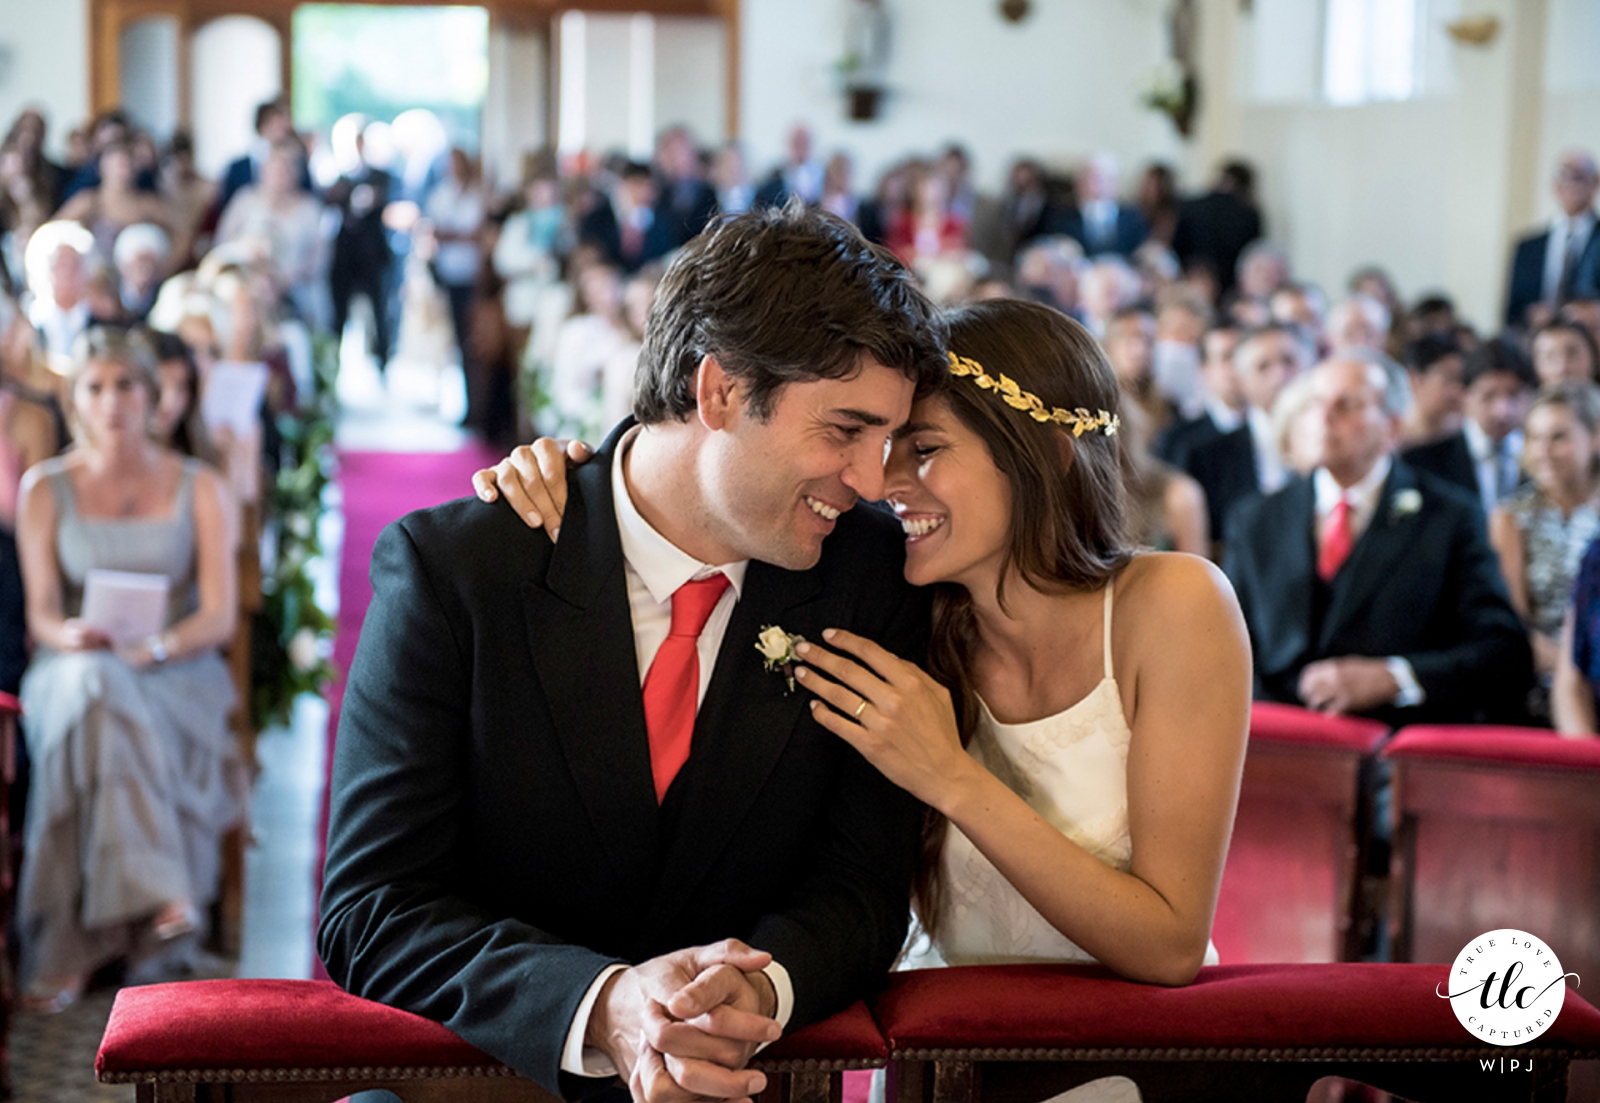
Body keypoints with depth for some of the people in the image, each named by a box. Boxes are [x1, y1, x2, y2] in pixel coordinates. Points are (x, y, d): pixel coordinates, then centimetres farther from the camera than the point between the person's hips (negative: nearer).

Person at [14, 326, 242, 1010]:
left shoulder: (197, 488, 8)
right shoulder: (45, 488, 9)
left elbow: (220, 615, 0)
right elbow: (41, 610, 2)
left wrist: (157, 646, -21)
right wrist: (69, 636, -23)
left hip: (179, 672, 0)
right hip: (74, 669, 0)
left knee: (102, 707, -36)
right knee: (96, 693, -38)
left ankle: (72, 949, -37)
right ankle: (156, 891, -44)